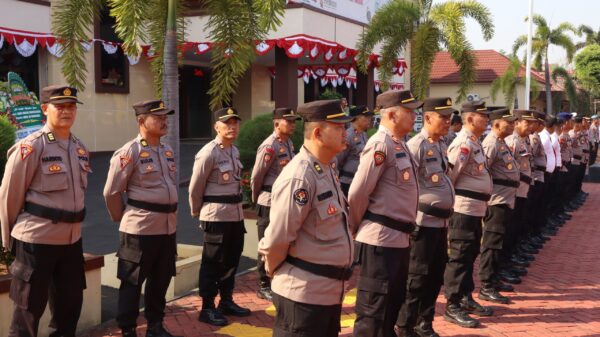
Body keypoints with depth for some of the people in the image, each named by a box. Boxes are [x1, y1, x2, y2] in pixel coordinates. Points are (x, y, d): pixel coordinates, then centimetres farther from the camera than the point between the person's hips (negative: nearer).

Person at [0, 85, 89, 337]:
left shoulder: (80, 148, 8)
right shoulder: (29, 147, -13)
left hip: (72, 240, 7)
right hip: (35, 241, -6)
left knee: (70, 304, 16)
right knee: (28, 311, 5)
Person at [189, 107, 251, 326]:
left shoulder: (235, 150, 10)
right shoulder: (208, 153, -15)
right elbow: (195, 188, -9)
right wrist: (197, 213, 3)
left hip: (236, 213, 8)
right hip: (216, 215, -8)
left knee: (231, 260, 17)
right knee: (213, 263, 3)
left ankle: (226, 302, 32)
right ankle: (207, 308, 15)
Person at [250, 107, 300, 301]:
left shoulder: (289, 144, 9)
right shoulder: (269, 146, -17)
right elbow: (256, 177, -12)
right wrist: (257, 200, 1)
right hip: (270, 203, -8)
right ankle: (264, 287, 13)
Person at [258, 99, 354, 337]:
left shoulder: (327, 170, 10)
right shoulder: (299, 177, -22)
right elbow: (277, 238, -20)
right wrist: (274, 271, -3)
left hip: (330, 290, 9)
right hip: (303, 292, -9)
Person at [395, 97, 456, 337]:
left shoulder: (442, 145, 12)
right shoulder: (416, 146, -15)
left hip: (441, 220, 8)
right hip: (424, 221, -8)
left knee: (436, 276, 15)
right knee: (418, 277, 1)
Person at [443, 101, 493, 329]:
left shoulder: (474, 142, 15)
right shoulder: (464, 143, -17)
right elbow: (449, 175, -21)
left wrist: (480, 204, 17)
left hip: (475, 208, 10)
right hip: (464, 208, -10)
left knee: (470, 255, 18)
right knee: (459, 257, -4)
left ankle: (466, 298, 31)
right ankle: (452, 307, 3)